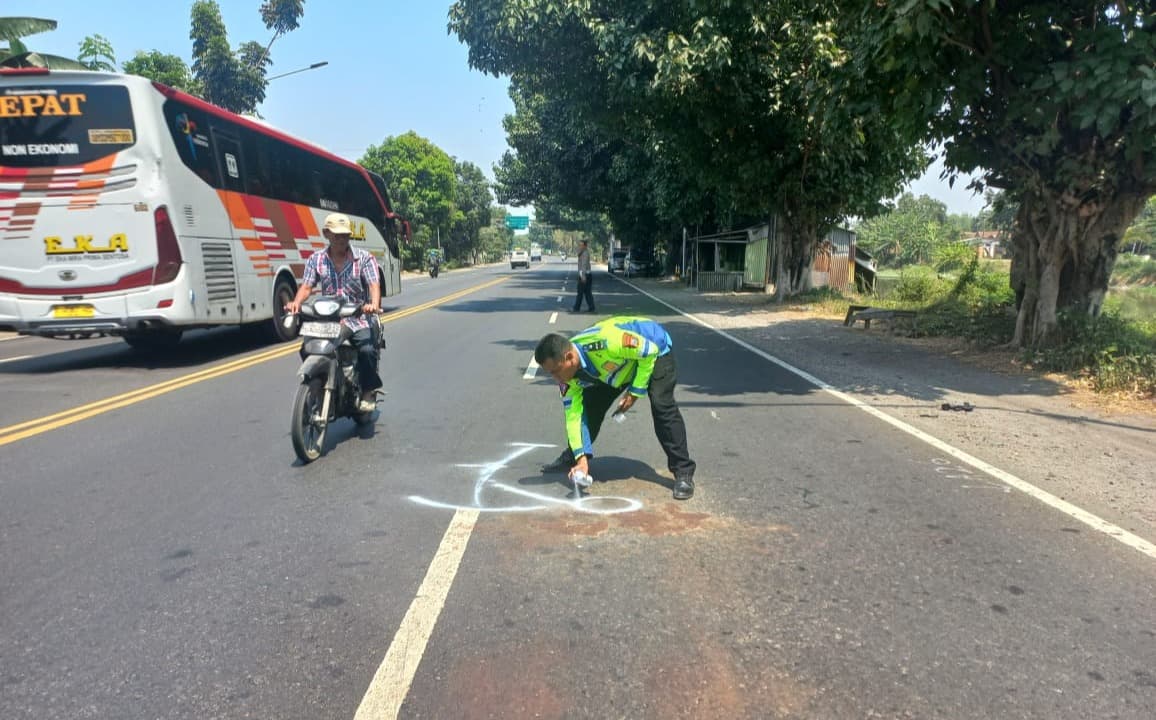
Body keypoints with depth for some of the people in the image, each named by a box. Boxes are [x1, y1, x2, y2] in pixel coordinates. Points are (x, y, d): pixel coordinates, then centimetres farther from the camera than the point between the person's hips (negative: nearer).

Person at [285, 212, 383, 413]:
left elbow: (374, 284, -11)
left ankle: (368, 391, -4)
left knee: (367, 349, -28)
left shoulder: (364, 258, 1)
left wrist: (374, 304, -33)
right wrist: (296, 302, -21)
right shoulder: (316, 259, 9)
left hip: (359, 319, -3)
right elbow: (306, 286, 1)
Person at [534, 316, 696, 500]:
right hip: (617, 362, 6)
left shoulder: (605, 343, -44)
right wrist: (581, 457, -23)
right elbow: (573, 415, -16)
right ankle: (571, 457, 21)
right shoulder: (568, 374, -21)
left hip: (654, 351, -6)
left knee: (662, 406, -22)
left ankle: (683, 472, -14)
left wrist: (635, 392, -23)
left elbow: (649, 351, -29)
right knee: (590, 406, 0)